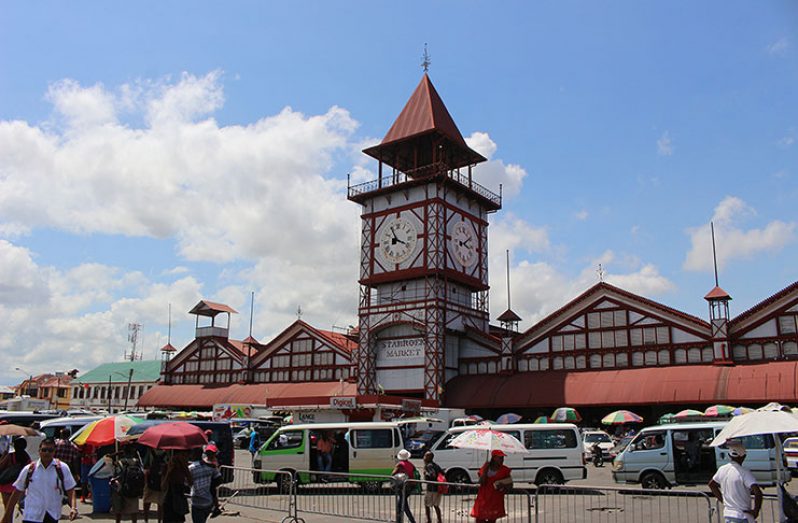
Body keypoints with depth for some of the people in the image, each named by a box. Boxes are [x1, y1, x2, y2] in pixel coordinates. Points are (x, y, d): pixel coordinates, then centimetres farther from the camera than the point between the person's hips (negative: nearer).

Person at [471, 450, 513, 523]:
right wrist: (485, 470, -17)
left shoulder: (505, 470, 0)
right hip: (483, 499, 0)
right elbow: (481, 482, -10)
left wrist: (504, 488, -13)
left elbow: (510, 485, 6)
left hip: (496, 500, 0)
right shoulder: (485, 468, 0)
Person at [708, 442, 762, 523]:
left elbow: (711, 484, 19)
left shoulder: (722, 470, 3)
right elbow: (758, 492, -27)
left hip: (727, 515, 7)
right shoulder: (744, 472, -17)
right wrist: (756, 511, -15)